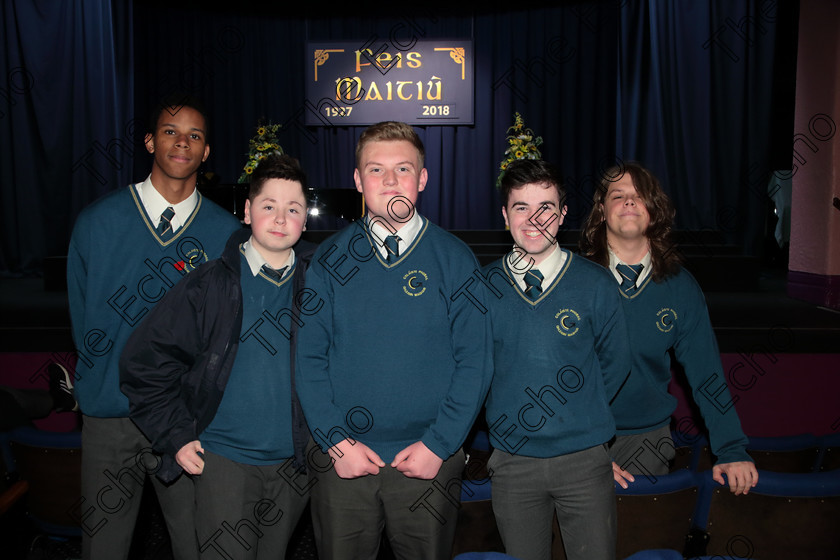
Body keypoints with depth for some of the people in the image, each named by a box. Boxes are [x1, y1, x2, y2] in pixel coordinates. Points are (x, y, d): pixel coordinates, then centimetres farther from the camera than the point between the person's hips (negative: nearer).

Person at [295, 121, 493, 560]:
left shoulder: (454, 258, -2)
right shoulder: (331, 258, 1)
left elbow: (474, 360, -4)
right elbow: (309, 356, -1)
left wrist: (438, 445, -9)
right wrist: (336, 441, -8)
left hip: (429, 460, 0)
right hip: (343, 460, 1)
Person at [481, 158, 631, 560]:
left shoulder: (595, 284, -5)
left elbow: (615, 363, 7)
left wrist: (578, 413, 6)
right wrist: (510, 413, 5)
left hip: (584, 460, 0)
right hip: (512, 461, 1)